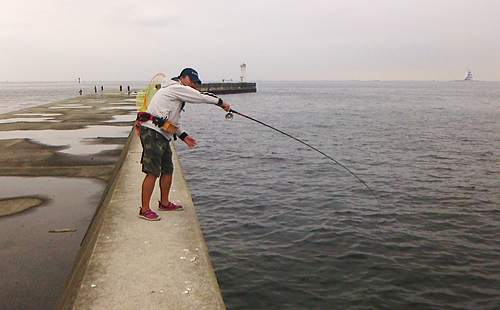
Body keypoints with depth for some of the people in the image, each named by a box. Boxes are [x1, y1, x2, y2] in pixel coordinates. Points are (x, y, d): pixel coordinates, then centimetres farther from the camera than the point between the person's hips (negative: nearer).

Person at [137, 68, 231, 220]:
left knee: (168, 169, 16)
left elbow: (173, 120, 26)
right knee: (153, 172, -11)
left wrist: (183, 136, 16)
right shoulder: (176, 88, -6)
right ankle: (145, 210, -6)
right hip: (153, 133, -11)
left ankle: (164, 203, 31)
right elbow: (201, 97, -8)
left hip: (162, 135, 11)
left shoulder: (177, 93, 25)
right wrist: (221, 102, 4)